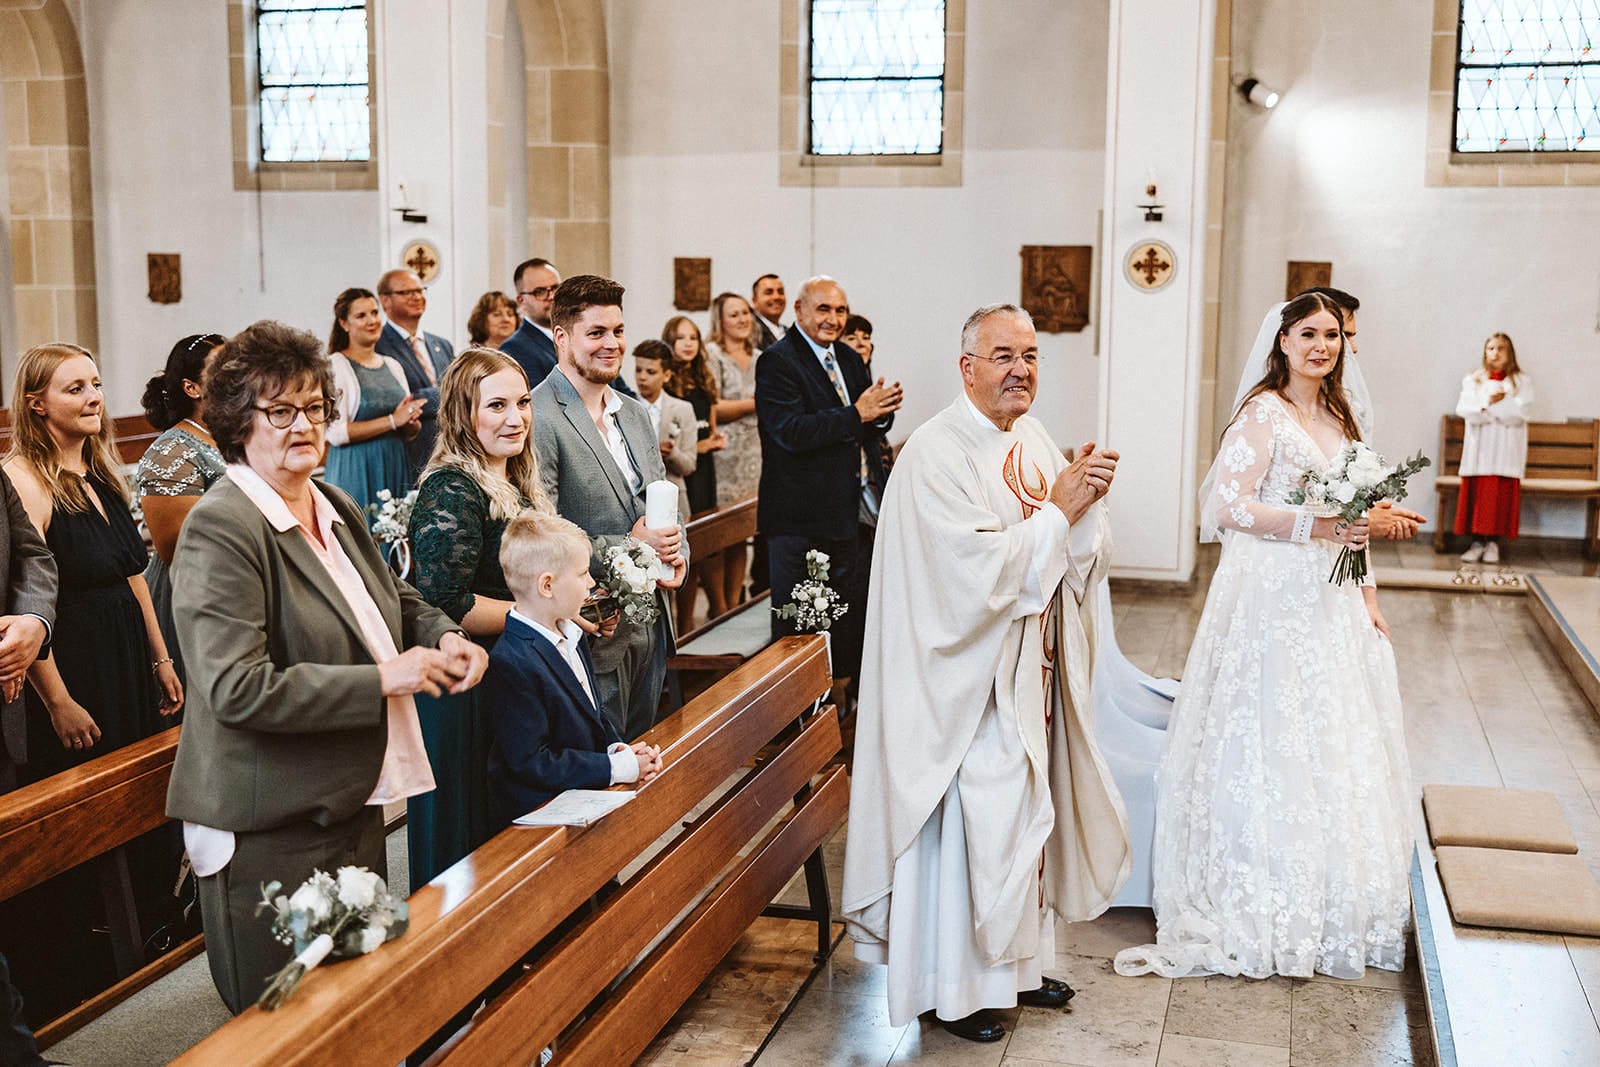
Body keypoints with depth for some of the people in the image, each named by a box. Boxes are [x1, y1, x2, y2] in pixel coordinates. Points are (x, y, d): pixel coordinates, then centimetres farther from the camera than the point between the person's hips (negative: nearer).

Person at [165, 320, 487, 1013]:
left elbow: (395, 599, 26)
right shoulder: (221, 529, -17)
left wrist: (443, 637, 3)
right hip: (270, 832, -8)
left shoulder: (338, 510, 9)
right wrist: (384, 678, -22)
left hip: (352, 804, 8)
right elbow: (238, 688, -25)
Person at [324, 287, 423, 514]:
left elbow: (411, 433, 19)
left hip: (396, 468, 5)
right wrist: (391, 421, -15)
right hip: (356, 471, -5)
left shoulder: (393, 366, 15)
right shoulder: (335, 365, -4)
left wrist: (411, 421, -4)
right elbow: (335, 433, -14)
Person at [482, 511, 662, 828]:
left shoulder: (572, 637, 11)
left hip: (588, 796, 9)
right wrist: (618, 767, -17)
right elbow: (532, 762, -19)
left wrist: (619, 748, 0)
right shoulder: (511, 664, -19)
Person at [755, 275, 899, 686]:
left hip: (850, 510, 8)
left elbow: (871, 429, 15)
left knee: (852, 615, 13)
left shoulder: (849, 359, 15)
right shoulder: (777, 361, -10)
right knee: (795, 625, 2)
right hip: (800, 517, -7)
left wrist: (882, 410, -9)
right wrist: (856, 414, -22)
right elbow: (791, 432, -22)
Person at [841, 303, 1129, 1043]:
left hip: (1030, 674, 8)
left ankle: (1012, 964, 33)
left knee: (1026, 814, 17)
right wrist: (1057, 510, -18)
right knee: (971, 824, 0)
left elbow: (1085, 557, 6)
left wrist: (1088, 503, -13)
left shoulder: (1032, 441, 7)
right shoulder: (937, 453, -17)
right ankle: (951, 986, 17)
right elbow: (983, 570, -24)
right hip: (968, 675, -8)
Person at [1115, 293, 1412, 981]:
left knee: (1334, 741, 12)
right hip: (1275, 597, -8)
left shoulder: (1338, 417, 15)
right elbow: (1229, 507, -17)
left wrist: (1368, 598, 15)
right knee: (1275, 739, -3)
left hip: (1332, 601, 8)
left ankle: (1325, 896, 25)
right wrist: (1315, 525, -22)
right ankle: (1266, 906, 8)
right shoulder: (1264, 413, -9)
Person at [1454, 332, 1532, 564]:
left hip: (1506, 449, -1)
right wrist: (1487, 403, -15)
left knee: (1502, 494, -8)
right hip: (1479, 447, 2)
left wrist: (1495, 404, -10)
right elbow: (1463, 409, -2)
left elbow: (1520, 414, -4)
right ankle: (1478, 542, -1)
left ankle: (1494, 542, -4)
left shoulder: (1521, 381, 8)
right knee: (1477, 492, -5)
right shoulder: (1473, 380, 13)